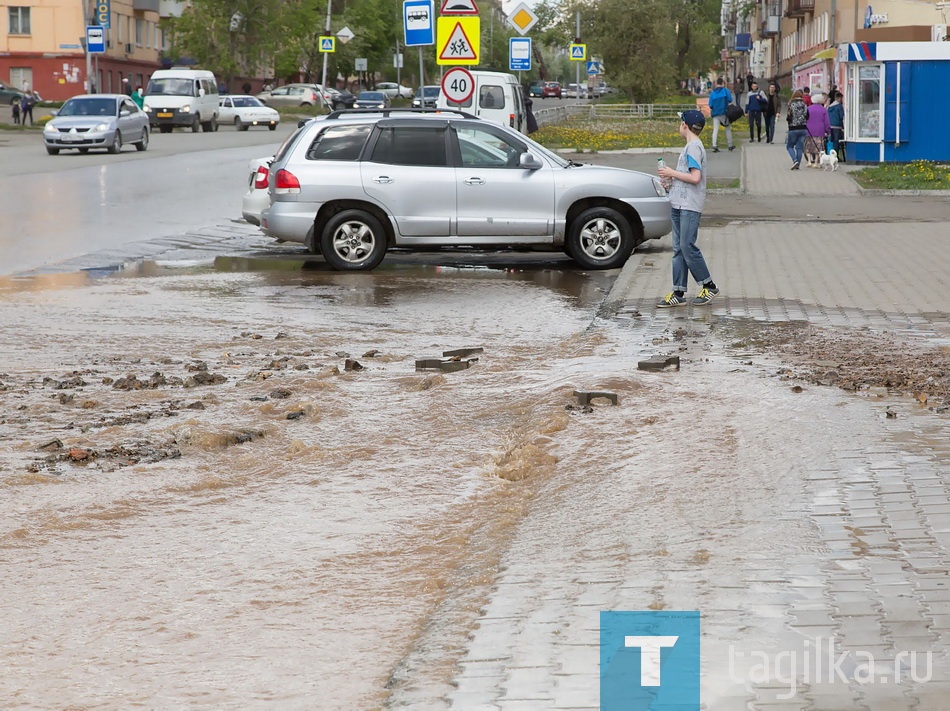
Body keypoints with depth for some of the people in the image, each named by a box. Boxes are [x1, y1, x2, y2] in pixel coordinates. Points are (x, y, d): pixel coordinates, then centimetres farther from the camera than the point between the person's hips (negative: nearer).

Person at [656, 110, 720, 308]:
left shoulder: (693, 147, -12)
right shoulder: (691, 146, 18)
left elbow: (695, 177, -20)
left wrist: (672, 173, -11)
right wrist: (672, 176, 11)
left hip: (689, 206, -10)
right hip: (679, 205, 10)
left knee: (688, 247, -8)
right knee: (679, 249, 6)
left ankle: (709, 286, 3)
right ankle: (678, 293, 6)